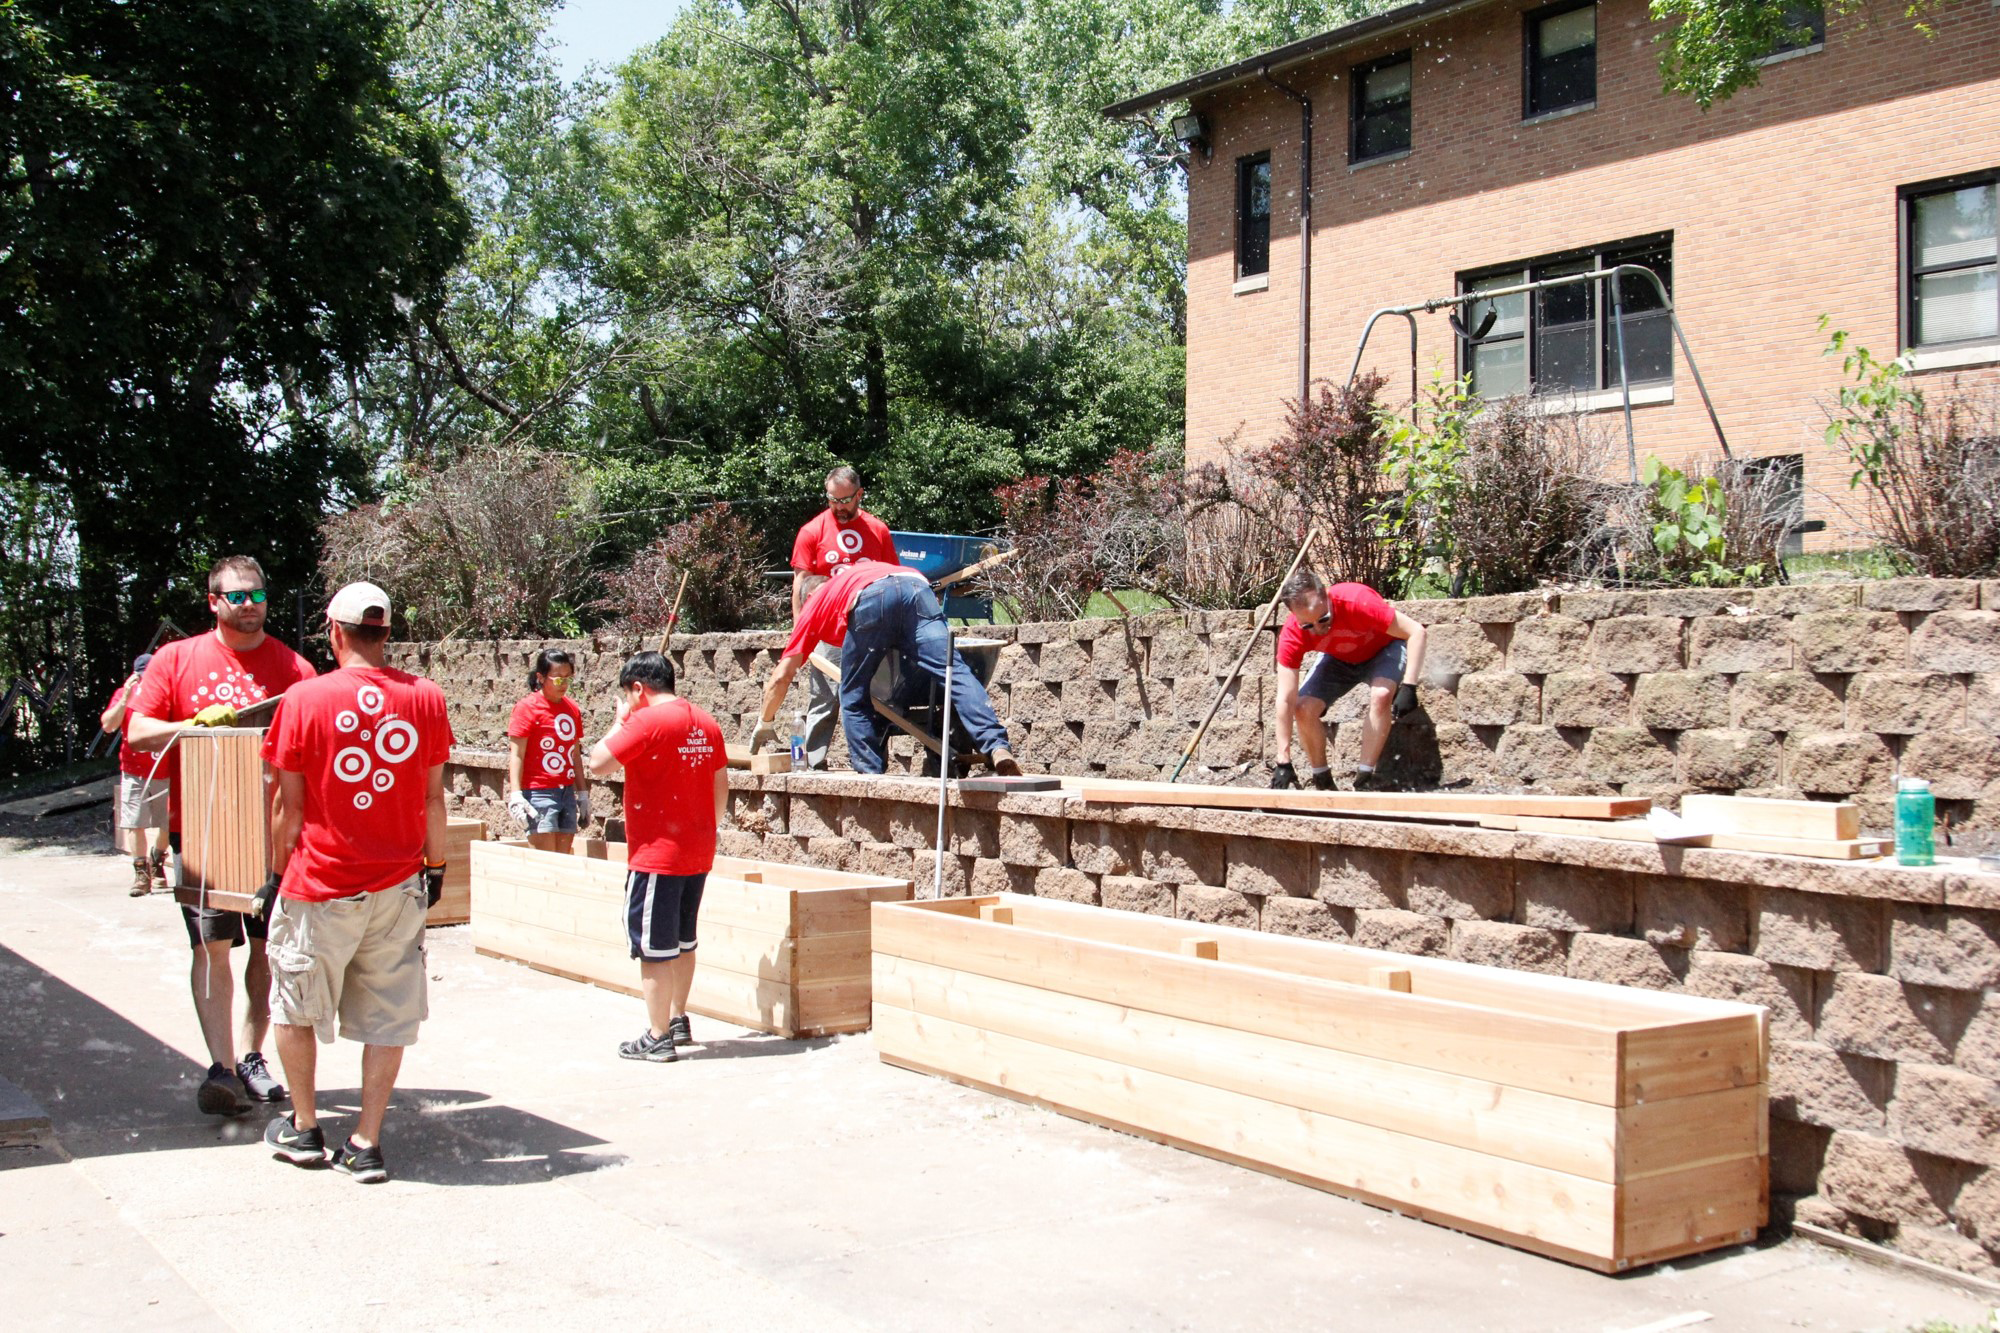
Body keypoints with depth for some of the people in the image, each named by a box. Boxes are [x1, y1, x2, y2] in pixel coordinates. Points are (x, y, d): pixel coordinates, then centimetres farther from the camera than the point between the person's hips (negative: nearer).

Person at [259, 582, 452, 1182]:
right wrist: (435, 866, 15)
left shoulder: (304, 699, -8)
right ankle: (366, 1143, 9)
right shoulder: (426, 698, -2)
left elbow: (290, 805, -3)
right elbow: (433, 798, 4)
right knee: (388, 1017, 8)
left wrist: (278, 873, 9)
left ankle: (303, 1128, 28)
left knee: (296, 1007, 18)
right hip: (398, 886, 2)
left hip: (319, 885, -2)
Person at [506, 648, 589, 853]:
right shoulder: (527, 708, -6)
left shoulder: (572, 708, 12)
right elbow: (516, 755, -10)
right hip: (539, 793, -6)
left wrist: (583, 794, 19)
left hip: (567, 792, 6)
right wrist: (516, 795, -19)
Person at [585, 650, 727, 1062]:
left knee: (654, 947, -1)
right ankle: (678, 1020, 32)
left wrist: (620, 722, -2)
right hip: (698, 854, 8)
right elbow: (721, 785, 14)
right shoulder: (706, 723, 8)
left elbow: (598, 764, -16)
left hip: (656, 855, -8)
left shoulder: (648, 721, -15)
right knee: (682, 940, 20)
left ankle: (658, 1039, 3)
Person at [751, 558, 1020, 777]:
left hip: (869, 600, -3)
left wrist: (765, 724, 48)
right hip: (916, 586, 3)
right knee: (954, 671, -10)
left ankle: (870, 772, 9)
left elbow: (781, 677, 34)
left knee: (853, 696, 16)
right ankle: (997, 747, -27)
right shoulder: (861, 571, 48)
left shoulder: (815, 604, 36)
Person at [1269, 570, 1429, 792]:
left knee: (1381, 695, -32)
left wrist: (1408, 687, -40)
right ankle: (1323, 782, 3)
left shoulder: (1356, 601, -40)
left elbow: (1416, 631, -32)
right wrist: (1283, 762, -30)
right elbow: (1286, 700, -28)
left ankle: (1365, 779, -23)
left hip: (1384, 648, -3)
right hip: (1339, 659, 3)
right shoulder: (1292, 635, -30)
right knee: (1304, 708, -17)